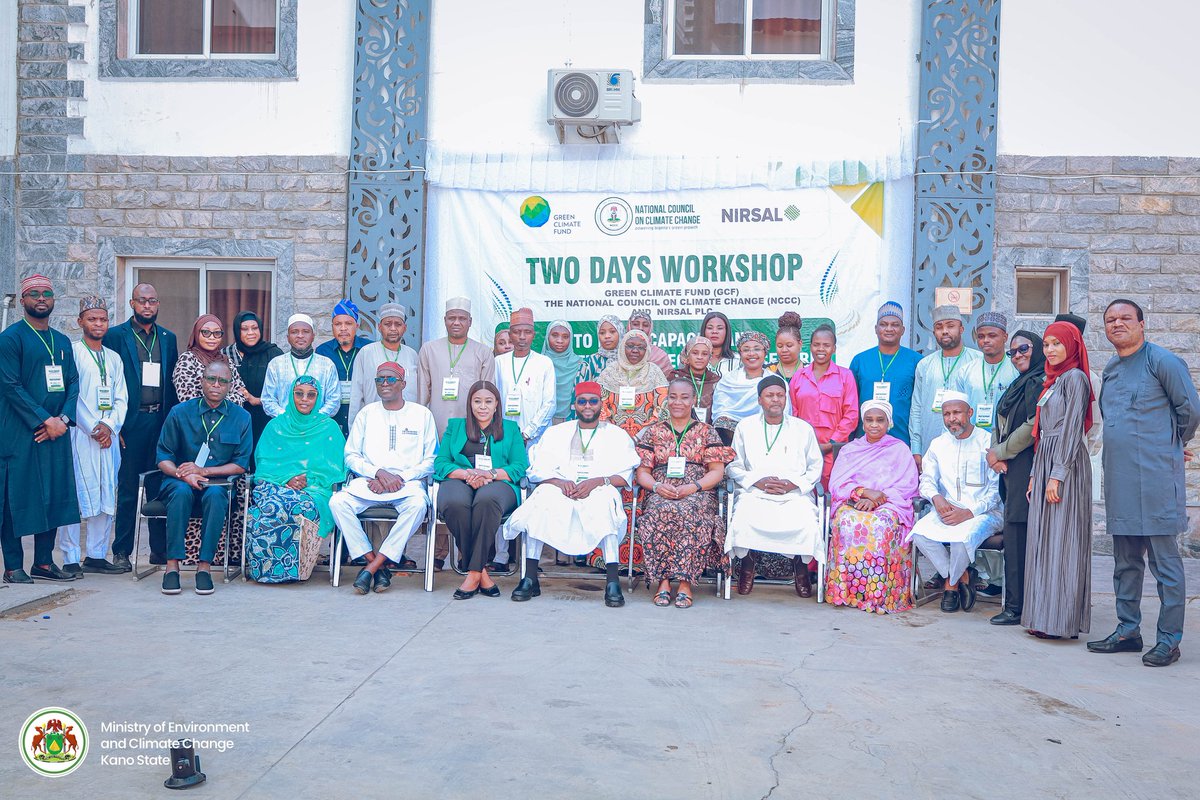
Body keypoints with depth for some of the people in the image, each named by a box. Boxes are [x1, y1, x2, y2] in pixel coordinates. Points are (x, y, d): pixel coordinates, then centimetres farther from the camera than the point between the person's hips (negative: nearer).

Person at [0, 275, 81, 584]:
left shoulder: (63, 342, 15)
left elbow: (73, 383, 10)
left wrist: (63, 419, -6)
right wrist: (44, 420, -16)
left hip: (56, 431, 6)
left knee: (54, 496, 7)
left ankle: (44, 562, 16)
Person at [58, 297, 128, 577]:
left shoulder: (114, 358, 17)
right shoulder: (71, 352, 0)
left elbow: (121, 398, 12)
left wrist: (109, 426, -4)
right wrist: (93, 429, -10)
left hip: (109, 435, 5)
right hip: (80, 435, -5)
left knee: (107, 497, 5)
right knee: (74, 495, -5)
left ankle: (97, 555, 13)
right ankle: (70, 559, 0)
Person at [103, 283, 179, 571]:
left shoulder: (168, 338, 13)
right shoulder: (115, 336, 1)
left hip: (161, 421, 3)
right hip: (131, 421, -3)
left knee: (159, 487, 7)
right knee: (127, 489, 2)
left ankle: (160, 548, 15)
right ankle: (121, 551, 11)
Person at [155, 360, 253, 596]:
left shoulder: (241, 417, 4)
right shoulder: (180, 412, 4)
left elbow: (241, 464, 2)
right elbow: (163, 457, 3)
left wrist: (203, 471, -10)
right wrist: (182, 474, -17)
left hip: (217, 482, 0)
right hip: (179, 481, 0)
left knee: (215, 494, -35)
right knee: (182, 491, -35)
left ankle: (204, 567, -30)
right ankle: (172, 565, -32)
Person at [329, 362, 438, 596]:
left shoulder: (422, 414, 11)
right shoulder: (366, 413, 17)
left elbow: (431, 460, 5)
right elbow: (351, 456, 10)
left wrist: (399, 477, -10)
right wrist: (379, 473, -9)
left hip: (408, 482, -2)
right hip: (368, 481, 2)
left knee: (417, 504, -36)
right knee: (337, 502, -27)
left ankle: (371, 567, -28)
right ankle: (378, 566, -21)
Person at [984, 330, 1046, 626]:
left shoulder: (1040, 383, -8)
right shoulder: (1018, 385, 21)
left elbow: (1034, 426, -16)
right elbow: (1000, 424, 19)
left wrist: (1000, 453, -7)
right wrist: (996, 454, 1)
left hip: (1026, 467, -9)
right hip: (1010, 469, 9)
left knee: (1017, 533, -7)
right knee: (1014, 534, 8)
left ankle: (1016, 607, -1)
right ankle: (1014, 605, 12)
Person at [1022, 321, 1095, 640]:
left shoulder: (1074, 378, -8)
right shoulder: (1052, 381, 19)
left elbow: (1072, 430, -14)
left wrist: (1056, 476, -18)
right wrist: (1035, 474, 16)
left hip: (1066, 465, -9)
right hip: (1045, 463, 9)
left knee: (1061, 540, -7)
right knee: (1042, 539, 8)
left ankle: (1060, 619, -3)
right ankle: (1044, 616, 14)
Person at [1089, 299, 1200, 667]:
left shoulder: (1162, 360, -6)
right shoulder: (1110, 369, 15)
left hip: (1156, 479, -7)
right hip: (1119, 480, 7)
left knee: (1164, 561, 0)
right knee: (1125, 562, 13)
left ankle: (1169, 640, 7)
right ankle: (1128, 630, 23)